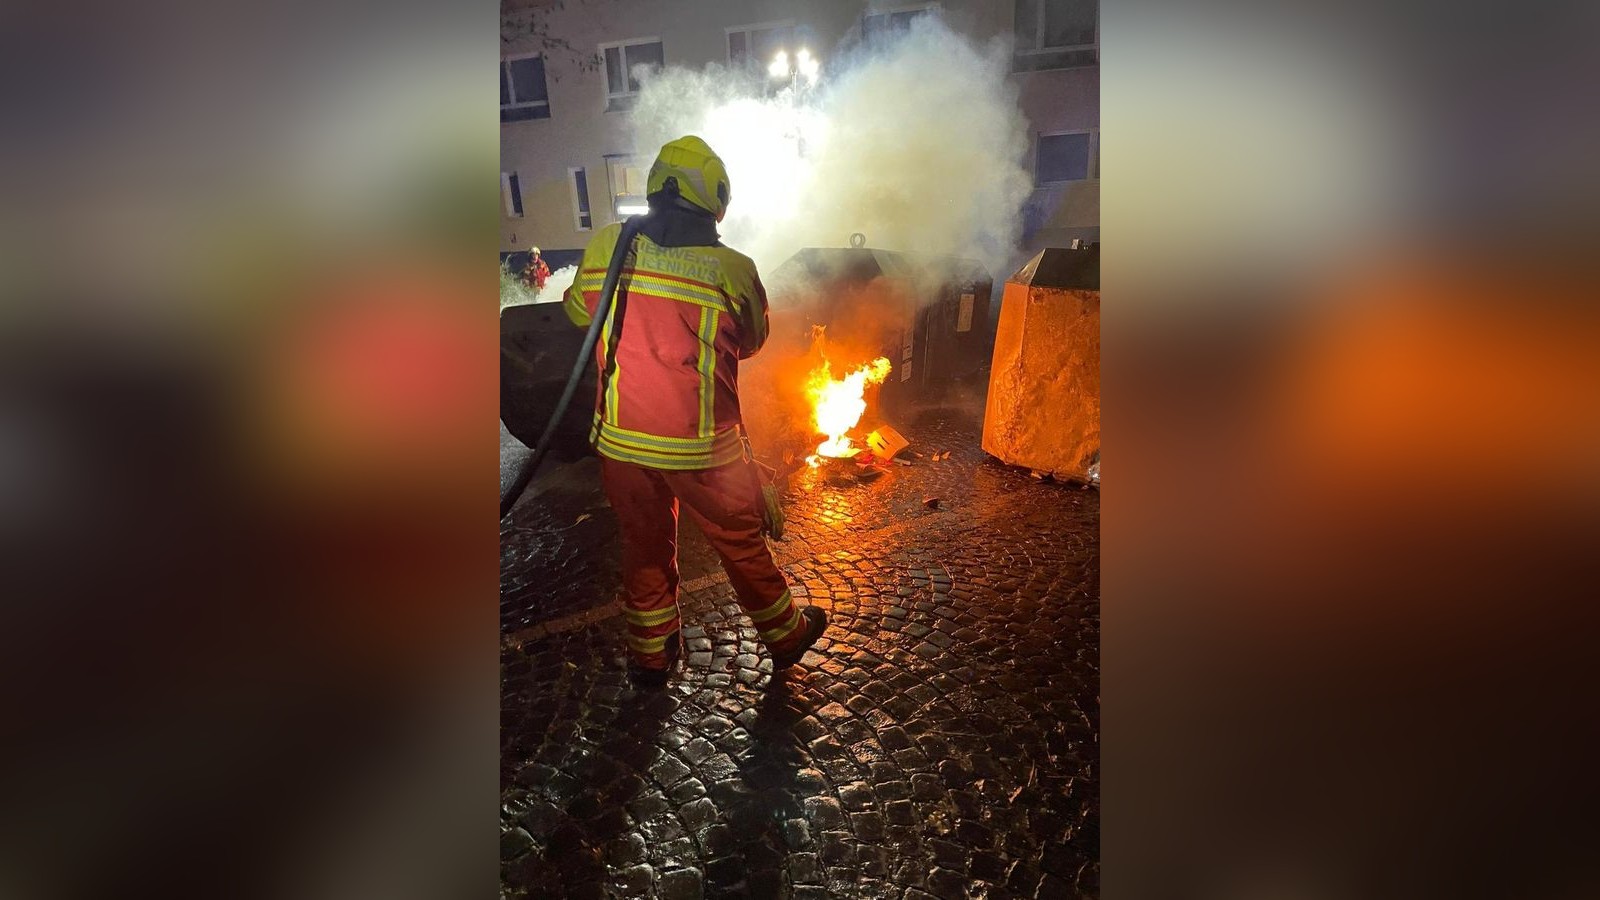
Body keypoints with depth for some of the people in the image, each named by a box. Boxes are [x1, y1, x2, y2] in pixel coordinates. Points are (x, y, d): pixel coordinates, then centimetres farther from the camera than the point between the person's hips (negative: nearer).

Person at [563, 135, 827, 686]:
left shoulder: (605, 247, -7)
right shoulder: (732, 269, -14)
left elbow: (578, 311, 11)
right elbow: (751, 340, 4)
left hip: (620, 438, 3)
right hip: (701, 444, -2)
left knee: (645, 543, 20)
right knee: (740, 540, 16)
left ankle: (650, 653, 35)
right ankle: (784, 635, 35)